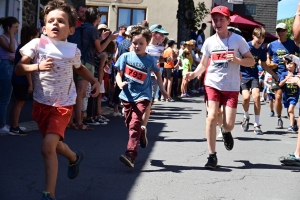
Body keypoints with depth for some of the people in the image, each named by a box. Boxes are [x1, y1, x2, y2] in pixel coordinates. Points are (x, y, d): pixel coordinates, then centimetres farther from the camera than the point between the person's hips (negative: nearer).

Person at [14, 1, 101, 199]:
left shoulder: (73, 50, -5)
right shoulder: (37, 44, -10)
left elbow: (79, 67, 18)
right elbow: (18, 69, -11)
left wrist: (95, 81, 5)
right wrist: (38, 66, -27)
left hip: (63, 105, -2)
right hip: (41, 103, 3)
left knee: (48, 146, -18)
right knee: (54, 144, 18)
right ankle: (74, 157, 52)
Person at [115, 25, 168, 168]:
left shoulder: (150, 60, -3)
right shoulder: (126, 57, -2)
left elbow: (157, 72, 16)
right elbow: (119, 74, -1)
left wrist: (162, 88, 14)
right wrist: (120, 83, -23)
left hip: (142, 96, -3)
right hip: (127, 96, 4)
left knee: (135, 123, -18)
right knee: (129, 123, 17)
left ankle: (131, 154, -23)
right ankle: (142, 136, 49)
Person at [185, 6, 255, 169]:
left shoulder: (238, 40, -5)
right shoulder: (209, 42, 2)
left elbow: (251, 61, -1)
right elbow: (203, 64, 11)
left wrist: (237, 60, -19)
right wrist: (194, 74, -8)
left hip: (231, 87, -1)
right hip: (212, 84, 1)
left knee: (229, 124, -4)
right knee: (212, 117, -15)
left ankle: (225, 132, 37)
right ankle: (212, 155, -3)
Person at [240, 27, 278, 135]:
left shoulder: (262, 50, 1)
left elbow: (263, 65, 15)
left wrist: (274, 75, 12)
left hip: (254, 76, 3)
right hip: (243, 75, -3)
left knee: (256, 96, -16)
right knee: (246, 97, -20)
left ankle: (257, 125, -4)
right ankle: (246, 117, 13)